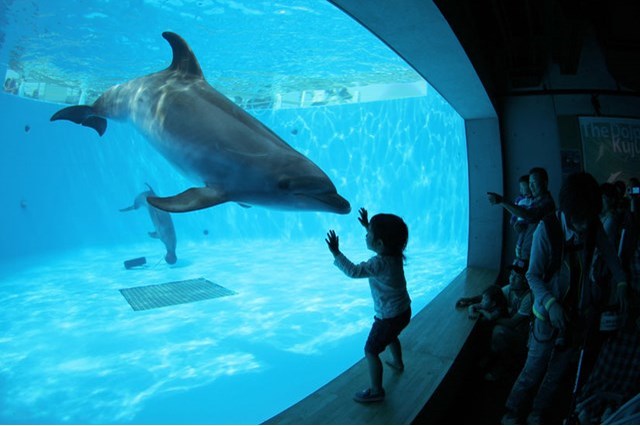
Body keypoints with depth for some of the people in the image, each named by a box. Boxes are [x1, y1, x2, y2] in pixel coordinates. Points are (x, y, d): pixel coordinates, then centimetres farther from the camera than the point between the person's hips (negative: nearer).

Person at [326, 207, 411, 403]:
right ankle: (398, 363, 59)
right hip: (404, 311, 9)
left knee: (371, 351, 2)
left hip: (388, 317, -9)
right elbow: (380, 238, 16)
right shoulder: (395, 254, -4)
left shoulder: (379, 264, -30)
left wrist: (336, 253, -31)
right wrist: (368, 225, 16)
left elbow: (353, 271, -34)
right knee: (391, 337, 36)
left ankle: (376, 391, 10)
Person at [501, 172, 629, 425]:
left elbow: (609, 254, 8)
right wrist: (550, 303, -32)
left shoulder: (594, 226, -11)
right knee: (533, 372, 4)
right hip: (550, 313, -4)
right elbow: (533, 275, -17)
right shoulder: (547, 229, -22)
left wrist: (621, 283, -7)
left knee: (557, 372, 17)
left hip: (581, 312, 4)